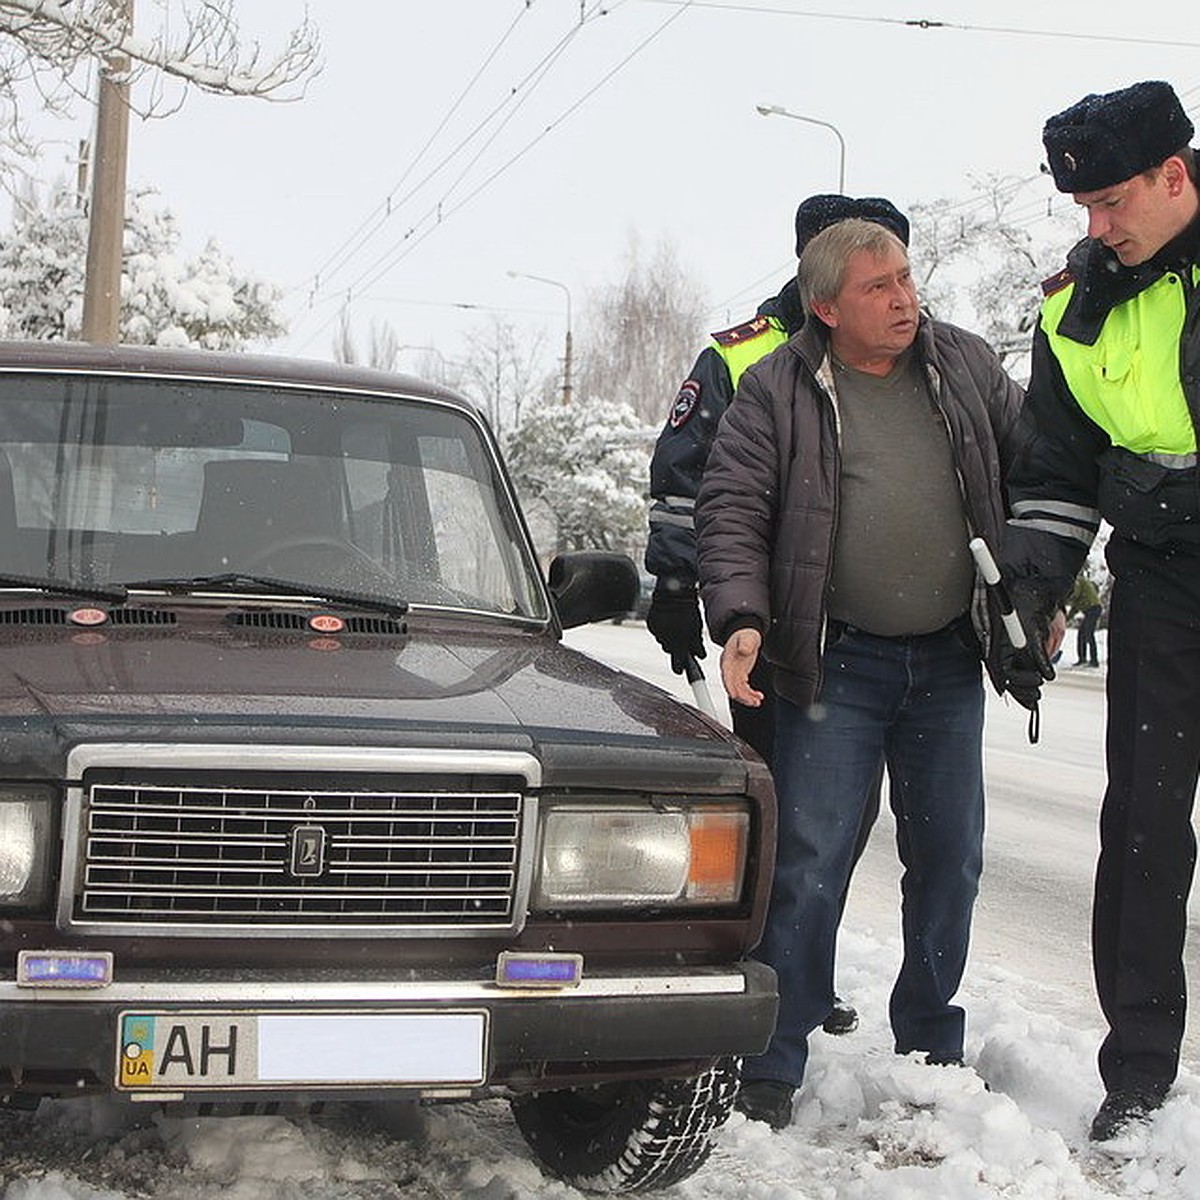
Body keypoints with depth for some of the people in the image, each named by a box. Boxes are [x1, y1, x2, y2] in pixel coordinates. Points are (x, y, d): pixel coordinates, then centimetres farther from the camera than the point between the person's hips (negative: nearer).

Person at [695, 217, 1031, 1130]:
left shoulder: (966, 366, 6)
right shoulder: (778, 390, -5)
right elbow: (730, 510, -7)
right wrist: (741, 618, -21)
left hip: (950, 661, 4)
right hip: (837, 664, -4)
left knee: (951, 860, 10)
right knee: (810, 860, -7)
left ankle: (930, 1046, 27)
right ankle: (773, 1064, 3)